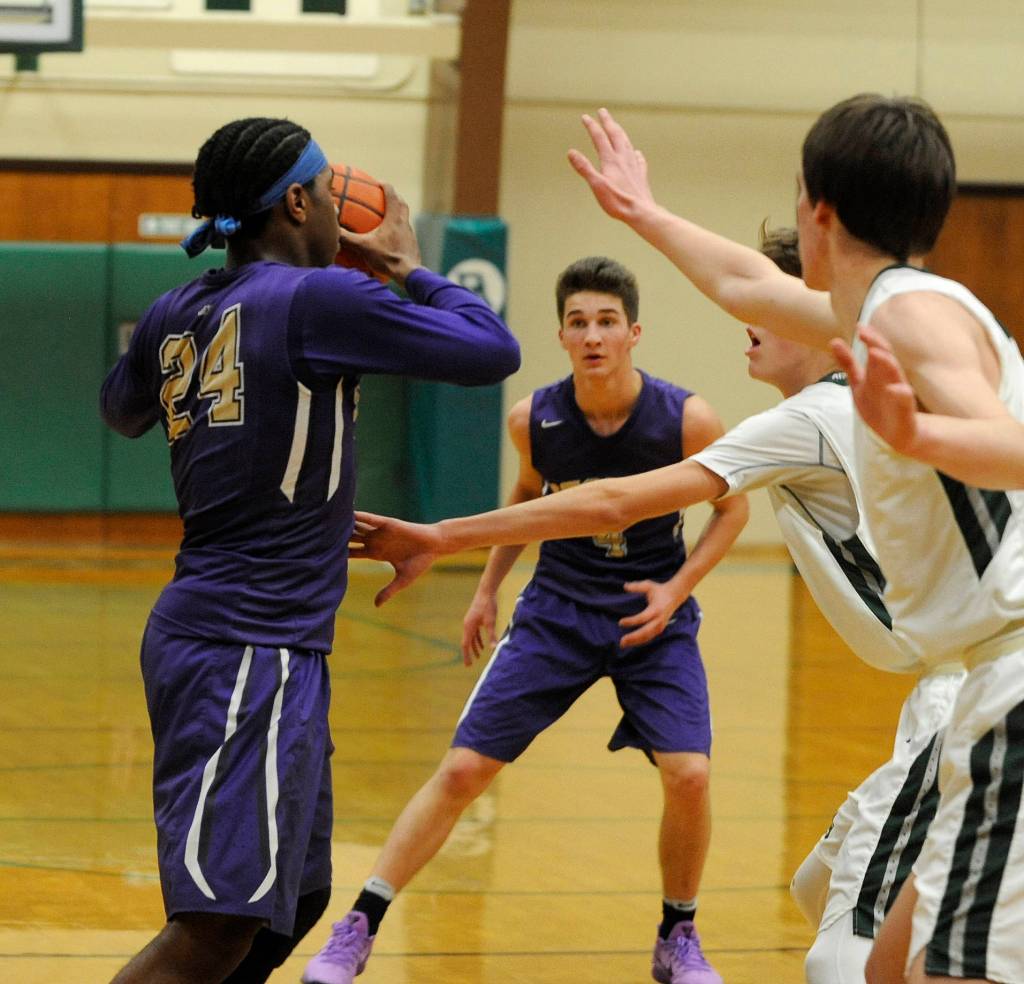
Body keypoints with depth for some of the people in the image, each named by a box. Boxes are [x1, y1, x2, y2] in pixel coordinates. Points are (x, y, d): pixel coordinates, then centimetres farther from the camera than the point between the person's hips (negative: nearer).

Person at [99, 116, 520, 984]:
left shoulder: (177, 315, 10)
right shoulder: (317, 298, -12)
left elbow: (123, 410, 32)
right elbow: (493, 352, -7)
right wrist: (408, 266, 9)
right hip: (249, 651, -9)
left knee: (296, 899, 17)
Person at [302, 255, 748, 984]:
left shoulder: (686, 420, -18)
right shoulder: (533, 420, -12)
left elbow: (732, 508, -2)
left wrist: (676, 590, -13)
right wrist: (489, 586, 10)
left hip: (653, 615, -1)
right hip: (557, 610, 1)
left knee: (688, 773, -18)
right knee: (463, 769, -3)